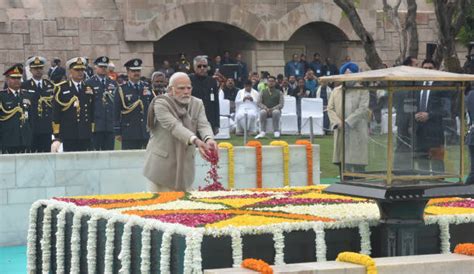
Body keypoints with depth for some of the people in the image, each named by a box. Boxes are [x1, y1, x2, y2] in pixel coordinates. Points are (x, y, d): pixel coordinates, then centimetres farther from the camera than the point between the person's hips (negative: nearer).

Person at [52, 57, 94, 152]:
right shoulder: (61, 89, 2)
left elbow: (93, 112, 14)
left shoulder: (89, 88, 12)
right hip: (68, 134, -3)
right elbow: (55, 113, 0)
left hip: (86, 135, 3)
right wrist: (57, 136, -5)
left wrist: (93, 132, 9)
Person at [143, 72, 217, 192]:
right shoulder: (161, 103, -12)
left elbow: (203, 125, -10)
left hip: (185, 166, 5)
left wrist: (209, 139, -34)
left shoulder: (197, 104, 5)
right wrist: (196, 141, -40)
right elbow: (174, 127, -25)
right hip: (162, 163, -5)